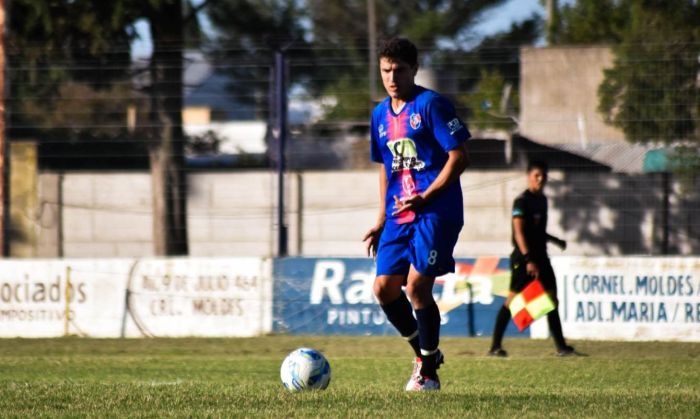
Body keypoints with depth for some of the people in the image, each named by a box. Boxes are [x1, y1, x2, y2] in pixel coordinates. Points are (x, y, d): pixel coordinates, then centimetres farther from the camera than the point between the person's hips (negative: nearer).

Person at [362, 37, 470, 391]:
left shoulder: (431, 105, -8)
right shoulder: (380, 114, 14)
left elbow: (459, 156, -11)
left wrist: (426, 196, -18)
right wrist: (381, 221, 17)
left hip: (435, 212, -7)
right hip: (399, 215, 7)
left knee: (417, 286, -14)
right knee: (384, 288, -1)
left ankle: (428, 372, 0)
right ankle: (424, 352, 21)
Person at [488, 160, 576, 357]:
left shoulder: (542, 200, 14)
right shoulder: (522, 201, -12)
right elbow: (519, 231, -20)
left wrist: (555, 241, 22)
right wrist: (528, 260, -27)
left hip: (540, 256, 8)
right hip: (523, 257, -8)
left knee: (552, 299, 6)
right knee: (513, 299, -8)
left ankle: (561, 346, 9)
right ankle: (495, 346, -4)